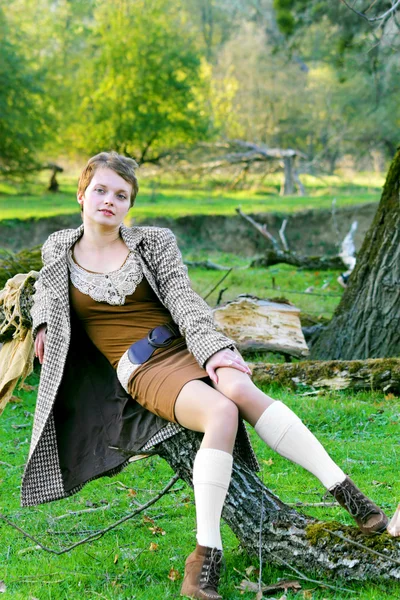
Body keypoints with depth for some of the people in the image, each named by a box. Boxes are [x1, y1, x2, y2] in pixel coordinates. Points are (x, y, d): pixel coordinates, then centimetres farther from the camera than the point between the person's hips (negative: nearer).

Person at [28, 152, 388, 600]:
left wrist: (212, 349, -21)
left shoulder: (153, 243, 7)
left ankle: (342, 488, -28)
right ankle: (205, 555, -33)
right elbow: (48, 285, 34)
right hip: (142, 368, -2)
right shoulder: (59, 247, 11)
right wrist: (43, 322, 14)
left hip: (187, 345, 2)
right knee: (221, 413, -33)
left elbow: (183, 301, -4)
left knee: (242, 391, -33)